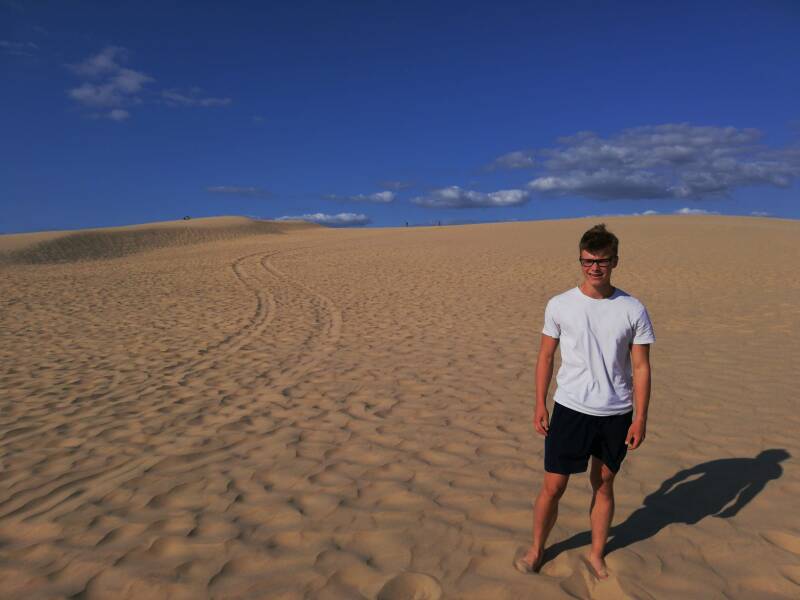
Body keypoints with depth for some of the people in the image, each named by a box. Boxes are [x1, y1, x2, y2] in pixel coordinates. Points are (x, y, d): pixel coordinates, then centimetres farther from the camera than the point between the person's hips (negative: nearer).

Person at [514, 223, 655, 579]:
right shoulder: (559, 305, -5)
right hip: (570, 409, -1)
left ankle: (596, 555, 35)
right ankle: (536, 550, 27)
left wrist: (640, 418, -3)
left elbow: (641, 367, -1)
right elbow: (546, 356, 3)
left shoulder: (633, 310, -5)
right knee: (553, 486, 5)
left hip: (616, 414, 1)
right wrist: (540, 404, 1)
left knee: (603, 484, 16)